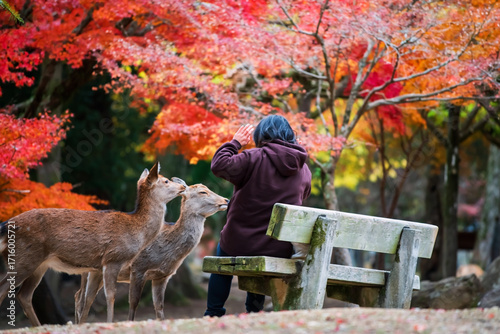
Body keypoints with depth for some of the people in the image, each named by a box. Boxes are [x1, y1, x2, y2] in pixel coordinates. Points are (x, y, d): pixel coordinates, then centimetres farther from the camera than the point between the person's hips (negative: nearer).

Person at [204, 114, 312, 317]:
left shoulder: (255, 158, -13)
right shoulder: (304, 170, 3)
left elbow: (219, 166, -17)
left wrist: (235, 142, -1)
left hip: (241, 242, -4)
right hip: (281, 251, 4)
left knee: (222, 253, 31)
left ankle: (213, 316, 32)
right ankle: (254, 313, 40)